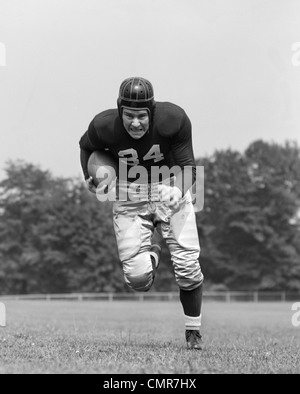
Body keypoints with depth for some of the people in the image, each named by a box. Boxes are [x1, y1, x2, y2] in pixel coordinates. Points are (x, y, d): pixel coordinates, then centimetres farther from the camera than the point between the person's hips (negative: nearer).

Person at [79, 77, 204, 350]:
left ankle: (193, 332, 16)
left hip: (170, 187, 0)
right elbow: (86, 145, 7)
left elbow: (187, 166, -14)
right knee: (137, 278, -10)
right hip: (129, 198, 1)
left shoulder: (173, 120, -22)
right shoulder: (104, 127, -18)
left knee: (188, 266, -8)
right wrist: (90, 178, -9)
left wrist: (179, 189, -35)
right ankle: (152, 250, 29)